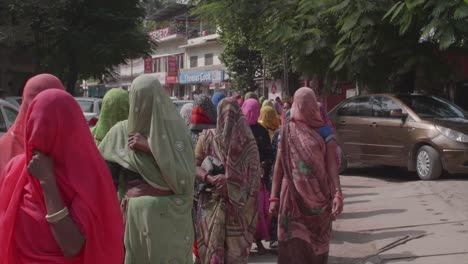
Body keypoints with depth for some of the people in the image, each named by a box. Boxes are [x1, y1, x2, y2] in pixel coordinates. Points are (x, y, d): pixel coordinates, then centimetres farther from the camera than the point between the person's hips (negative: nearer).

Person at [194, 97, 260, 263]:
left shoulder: (207, 137, -4)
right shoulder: (248, 140, -5)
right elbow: (254, 176, -4)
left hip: (212, 206, 0)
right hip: (241, 206, 0)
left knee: (211, 249, 8)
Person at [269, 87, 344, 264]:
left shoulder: (324, 131, 1)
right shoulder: (287, 131, 4)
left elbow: (332, 164, -5)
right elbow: (279, 165, 5)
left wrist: (337, 194, -18)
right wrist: (274, 197, 0)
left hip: (319, 197, 0)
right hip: (293, 196, 0)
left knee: (316, 246, 8)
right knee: (294, 248, 0)